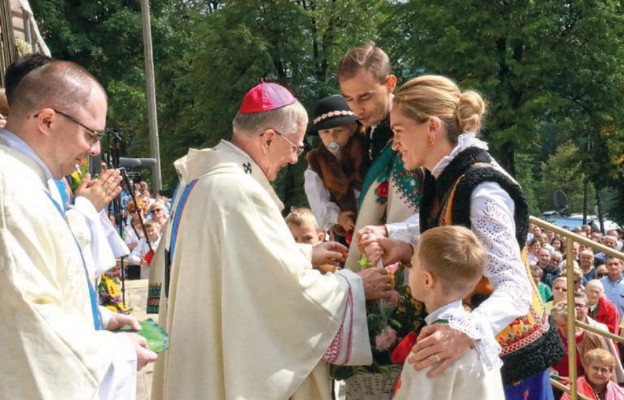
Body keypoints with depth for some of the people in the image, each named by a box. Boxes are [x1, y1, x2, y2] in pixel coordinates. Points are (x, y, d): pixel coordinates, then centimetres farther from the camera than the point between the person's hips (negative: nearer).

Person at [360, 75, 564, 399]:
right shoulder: (446, 180, 3)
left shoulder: (482, 190, -24)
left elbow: (514, 288, -32)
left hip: (507, 352, -8)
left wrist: (466, 334, -49)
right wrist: (406, 251, -11)